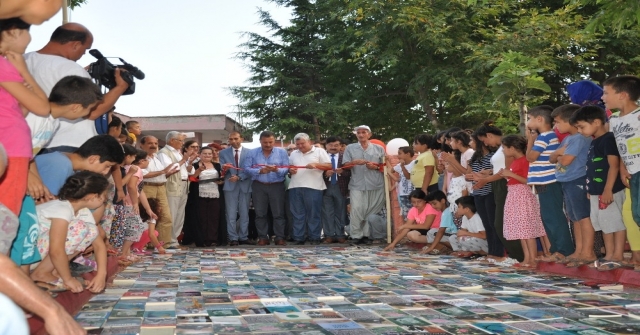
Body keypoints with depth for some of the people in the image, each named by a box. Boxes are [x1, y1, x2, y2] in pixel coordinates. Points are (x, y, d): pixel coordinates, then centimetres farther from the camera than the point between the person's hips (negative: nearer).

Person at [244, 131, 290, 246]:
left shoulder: (282, 152, 1)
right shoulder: (252, 153, 2)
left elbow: (286, 168, -6)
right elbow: (246, 168, -5)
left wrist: (277, 170, -26)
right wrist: (260, 171, -19)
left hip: (277, 186, -1)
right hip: (259, 186, 1)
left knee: (278, 213, -1)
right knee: (260, 213, 5)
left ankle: (279, 237, 4)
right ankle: (262, 237, 12)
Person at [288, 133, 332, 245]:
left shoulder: (319, 151, 5)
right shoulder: (294, 154, 19)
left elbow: (329, 166, -1)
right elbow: (289, 167, 25)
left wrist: (316, 165, -14)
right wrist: (290, 170, 2)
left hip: (313, 187, -4)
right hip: (295, 187, 4)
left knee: (314, 214, -1)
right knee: (297, 214, 5)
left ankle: (314, 238, 6)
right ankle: (298, 238, 10)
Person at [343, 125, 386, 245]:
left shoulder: (379, 149, 13)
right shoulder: (350, 148, 12)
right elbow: (345, 165, 6)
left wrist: (376, 167, -6)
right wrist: (355, 162, -13)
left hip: (376, 185, 1)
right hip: (357, 185, -1)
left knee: (373, 211, 0)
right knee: (356, 210, -10)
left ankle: (366, 235, 8)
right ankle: (356, 235, -5)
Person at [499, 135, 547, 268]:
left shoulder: (524, 161, -13)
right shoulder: (514, 162, 15)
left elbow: (528, 181, -20)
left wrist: (511, 174, -21)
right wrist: (505, 175, 6)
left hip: (523, 196, -10)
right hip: (514, 196, 10)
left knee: (527, 230, -9)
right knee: (521, 230, 9)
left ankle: (533, 260, -8)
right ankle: (526, 259, 11)